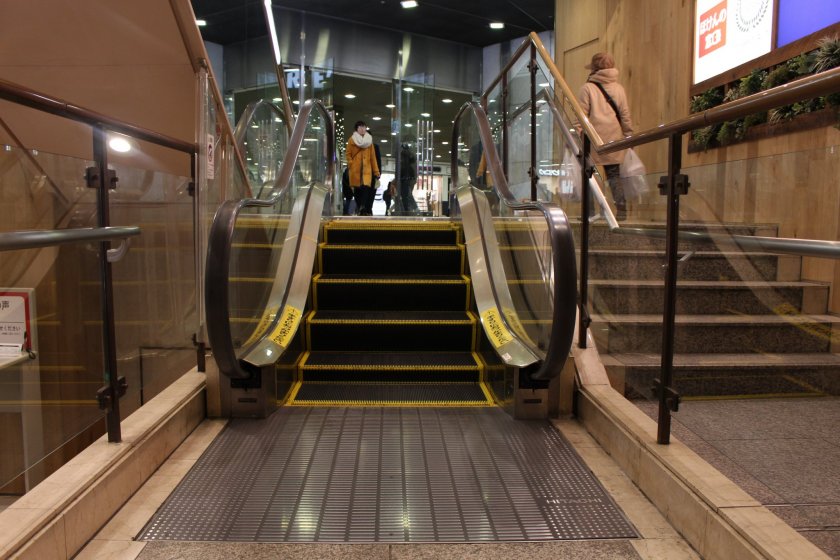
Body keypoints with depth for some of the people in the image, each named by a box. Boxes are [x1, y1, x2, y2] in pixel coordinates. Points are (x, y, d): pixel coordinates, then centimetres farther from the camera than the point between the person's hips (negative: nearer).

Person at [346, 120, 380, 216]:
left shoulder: (369, 140, 12)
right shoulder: (352, 140, 7)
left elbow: (373, 157, 10)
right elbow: (348, 154, 7)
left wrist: (376, 171, 6)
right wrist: (351, 165, -9)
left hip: (367, 169, 0)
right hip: (355, 169, 0)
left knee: (366, 187, -18)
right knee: (356, 189, 2)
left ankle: (364, 208, -25)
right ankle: (360, 209, 13)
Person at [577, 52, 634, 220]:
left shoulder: (587, 88, -4)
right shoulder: (619, 88, 8)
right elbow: (625, 115, 10)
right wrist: (628, 134, 17)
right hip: (614, 140, 4)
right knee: (614, 174, 12)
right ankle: (621, 208, 5)